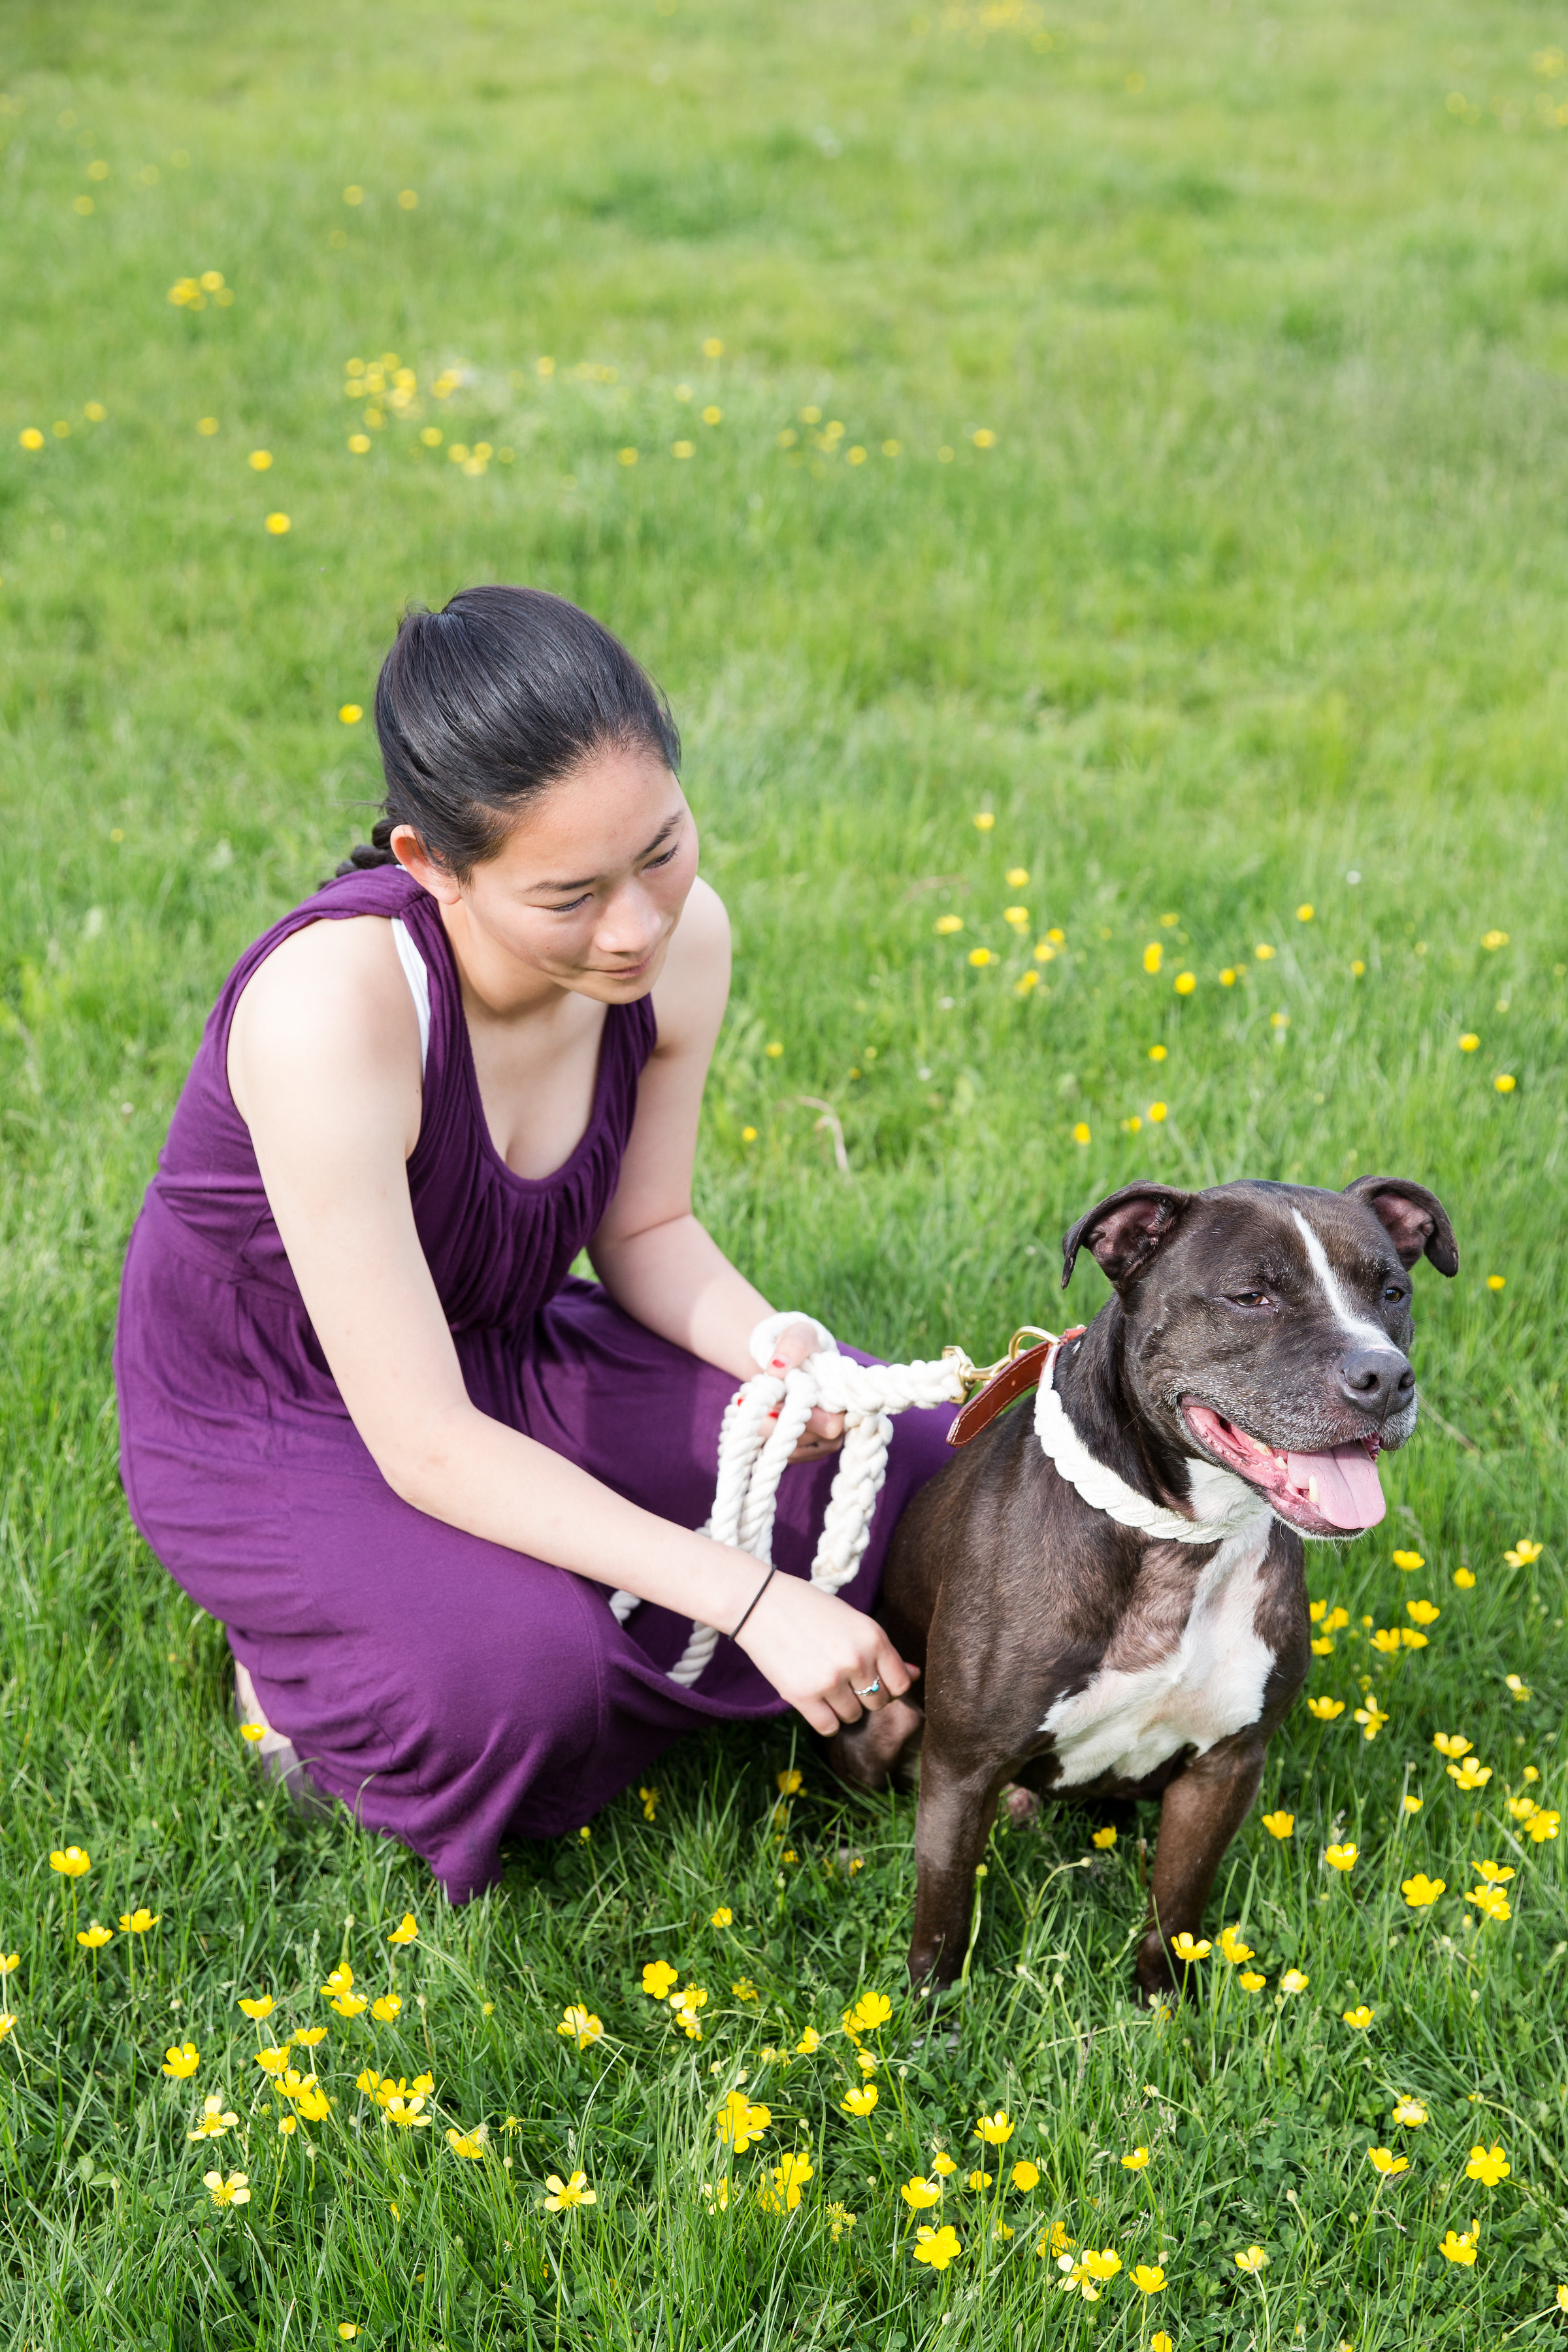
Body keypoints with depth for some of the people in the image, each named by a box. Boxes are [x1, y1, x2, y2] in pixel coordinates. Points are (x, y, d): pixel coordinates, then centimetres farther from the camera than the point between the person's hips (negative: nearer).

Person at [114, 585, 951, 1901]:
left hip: (504, 1354, 6)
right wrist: (752, 1601, -34)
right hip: (270, 1424, -6)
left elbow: (644, 1232, 0)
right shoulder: (335, 1004, -37)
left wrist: (765, 1340, -22)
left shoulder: (680, 937, -18)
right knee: (525, 1678, -33)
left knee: (924, 1485, -11)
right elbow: (425, 1446, -33)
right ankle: (310, 1664, 1)